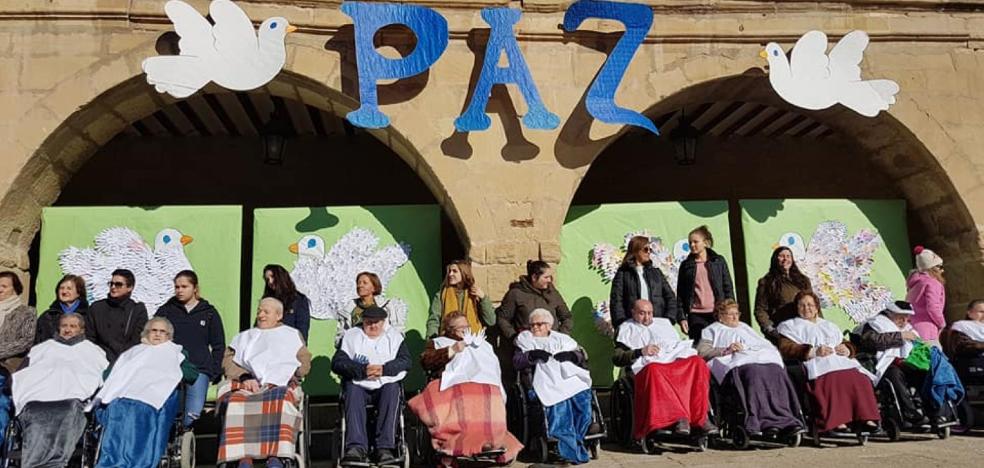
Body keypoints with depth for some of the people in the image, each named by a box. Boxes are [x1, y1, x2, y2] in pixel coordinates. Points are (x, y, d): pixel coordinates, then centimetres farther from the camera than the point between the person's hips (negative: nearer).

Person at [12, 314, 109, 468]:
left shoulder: (92, 350, 31)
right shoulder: (44, 347, 36)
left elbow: (107, 376, 19)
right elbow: (20, 374, 25)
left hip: (73, 398, -2)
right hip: (36, 399, 3)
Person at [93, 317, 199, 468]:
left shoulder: (175, 352, 30)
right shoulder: (134, 351, 37)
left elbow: (193, 374, 16)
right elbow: (110, 372, 25)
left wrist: (171, 372, 4)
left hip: (154, 399, -2)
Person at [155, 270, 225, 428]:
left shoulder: (209, 313, 11)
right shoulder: (166, 311, 12)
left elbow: (219, 345, 13)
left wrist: (215, 372, 3)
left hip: (199, 370, 0)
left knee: (193, 413, -12)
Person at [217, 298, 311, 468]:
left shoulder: (292, 334, 28)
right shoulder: (245, 336, 33)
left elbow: (305, 362, 16)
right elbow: (227, 361, 16)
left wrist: (288, 376, -4)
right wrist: (244, 377, -4)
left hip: (281, 385, -2)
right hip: (246, 385, 2)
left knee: (280, 398, -39)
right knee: (236, 401, -35)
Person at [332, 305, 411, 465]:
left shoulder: (395, 336, 17)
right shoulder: (351, 336, 13)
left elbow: (405, 361, 2)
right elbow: (337, 363, -1)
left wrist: (384, 369, -16)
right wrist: (363, 370, -16)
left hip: (385, 384, 0)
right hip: (359, 384, 0)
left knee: (392, 389, -31)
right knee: (352, 390, -32)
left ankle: (385, 448, -37)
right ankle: (356, 447, -42)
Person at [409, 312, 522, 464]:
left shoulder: (482, 344, 36)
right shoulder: (438, 343, 25)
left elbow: (495, 367, 25)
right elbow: (425, 362, 6)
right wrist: (452, 351, -2)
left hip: (485, 385, 3)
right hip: (455, 385, -2)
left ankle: (489, 442, -31)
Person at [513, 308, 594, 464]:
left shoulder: (562, 338, 29)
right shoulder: (525, 339, 25)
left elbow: (583, 355, 21)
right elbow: (516, 362, 11)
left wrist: (571, 355, 0)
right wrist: (532, 354, -6)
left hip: (571, 376, 2)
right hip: (548, 382, -2)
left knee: (583, 402, -25)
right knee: (560, 408, -28)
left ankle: (569, 447, -12)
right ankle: (573, 452, -19)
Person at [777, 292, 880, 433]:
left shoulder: (829, 326, 36)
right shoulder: (790, 326, 20)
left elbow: (845, 343, 30)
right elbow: (786, 349, 3)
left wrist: (847, 349, 4)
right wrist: (813, 351, -11)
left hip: (842, 362, 5)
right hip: (817, 366, -5)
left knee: (859, 379, -27)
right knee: (831, 380, -37)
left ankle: (865, 418, -29)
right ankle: (836, 422, -41)